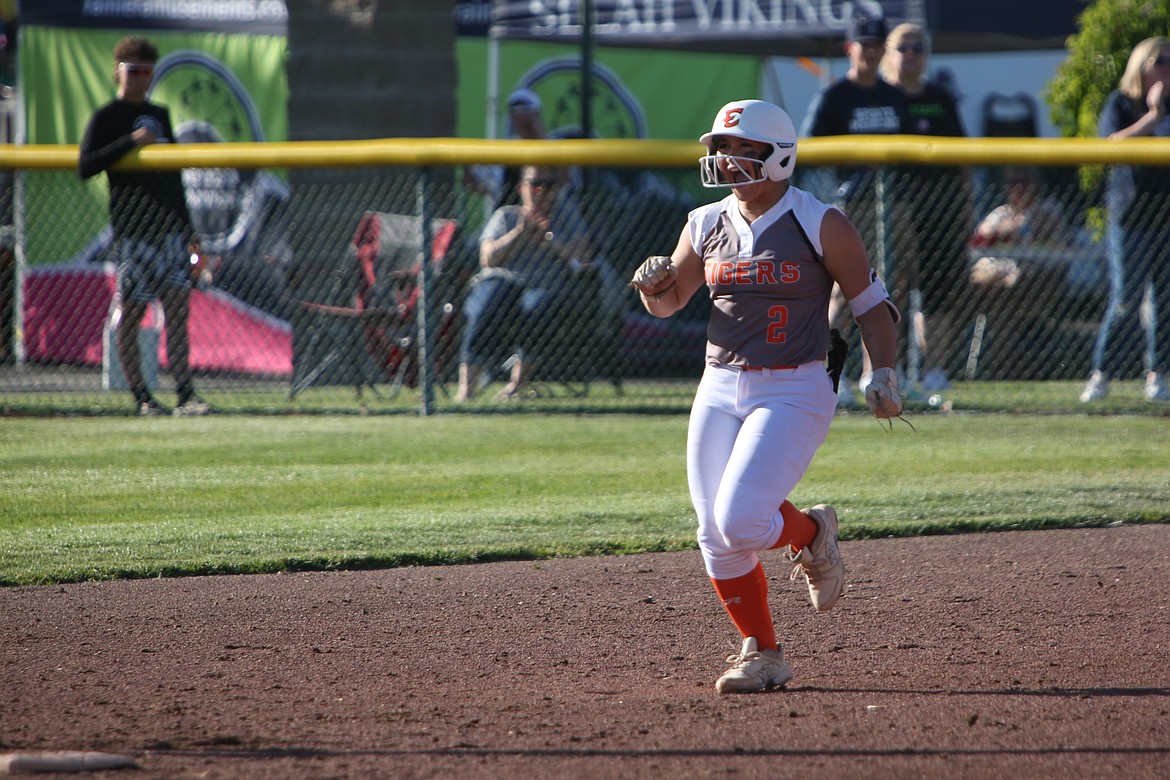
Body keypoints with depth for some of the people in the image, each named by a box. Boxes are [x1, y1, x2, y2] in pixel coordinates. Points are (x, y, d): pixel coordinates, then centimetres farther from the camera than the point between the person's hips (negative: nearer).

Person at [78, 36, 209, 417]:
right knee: (131, 312, -3)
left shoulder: (160, 115, 19)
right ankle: (141, 397, 1)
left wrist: (188, 229, 20)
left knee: (178, 308, -3)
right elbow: (85, 166, -14)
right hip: (132, 229, -5)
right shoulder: (106, 118, 0)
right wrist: (131, 141, -19)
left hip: (170, 227, 5)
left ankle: (185, 395, -7)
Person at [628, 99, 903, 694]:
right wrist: (655, 284, -7)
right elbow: (667, 304, 16)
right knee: (716, 538, -2)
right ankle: (761, 653, 14)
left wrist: (883, 374, -11)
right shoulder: (706, 225, 7)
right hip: (720, 391, 5)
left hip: (794, 392, -5)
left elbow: (870, 303, 1)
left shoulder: (821, 225, -6)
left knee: (740, 523, -20)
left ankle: (812, 535, 13)